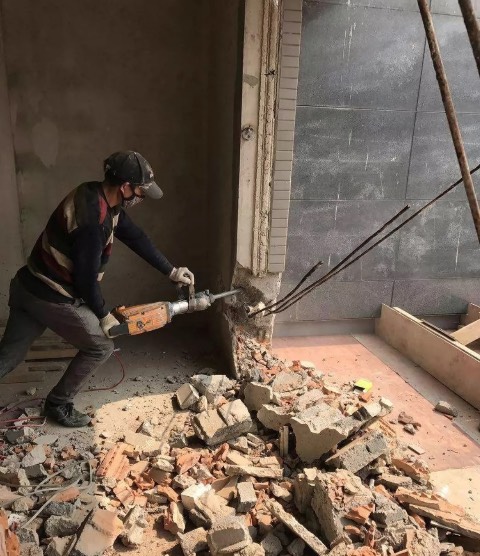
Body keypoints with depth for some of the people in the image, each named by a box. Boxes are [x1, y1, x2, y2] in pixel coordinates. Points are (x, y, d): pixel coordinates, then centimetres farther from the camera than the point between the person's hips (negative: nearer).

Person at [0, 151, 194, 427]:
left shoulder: (97, 196, 2)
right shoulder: (92, 221, -29)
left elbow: (135, 237, 10)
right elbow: (86, 279, -22)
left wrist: (171, 270, 14)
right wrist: (104, 315, -5)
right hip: (53, 297, -9)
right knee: (101, 346, 9)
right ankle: (58, 404, 25)